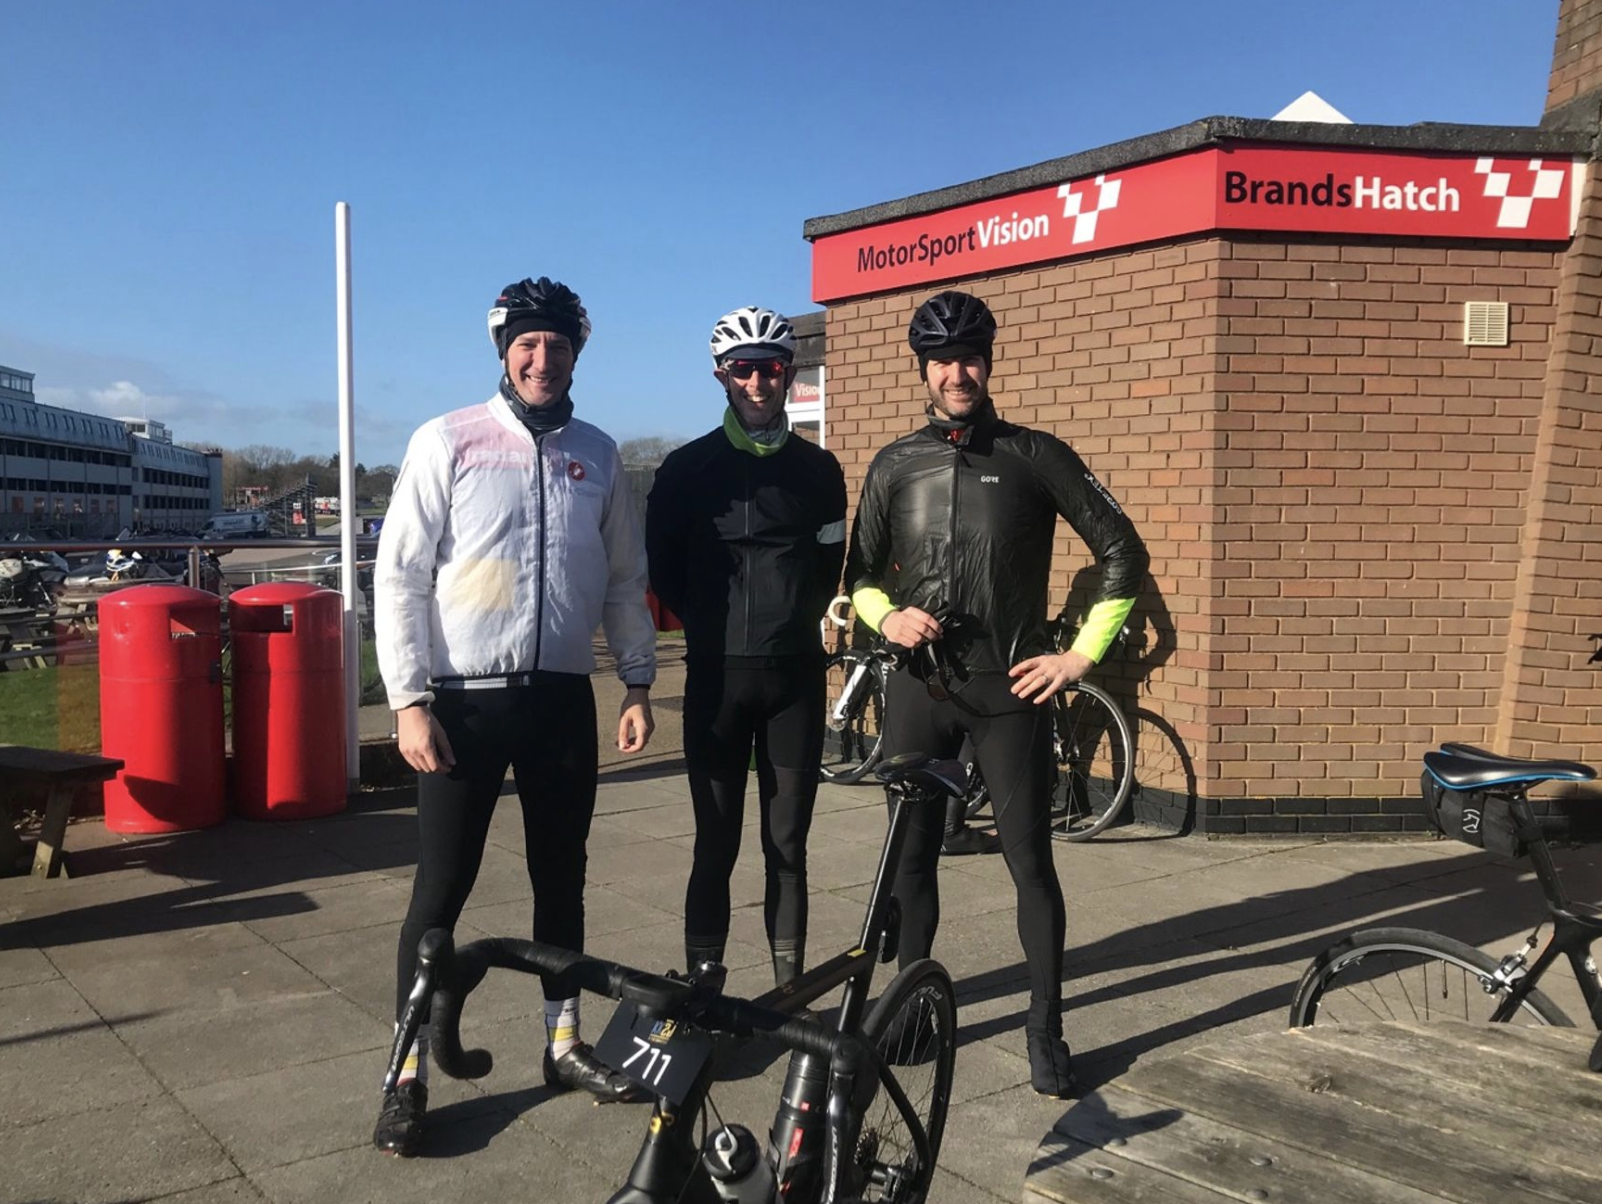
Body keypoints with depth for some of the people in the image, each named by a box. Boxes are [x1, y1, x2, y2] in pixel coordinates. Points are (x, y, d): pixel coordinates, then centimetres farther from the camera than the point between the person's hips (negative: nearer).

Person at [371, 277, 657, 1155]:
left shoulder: (597, 455, 8)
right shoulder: (447, 442, -4)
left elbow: (625, 580, 13)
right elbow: (400, 575, -6)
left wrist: (638, 685, 8)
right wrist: (410, 700, -12)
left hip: (562, 698, 4)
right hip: (464, 701, -3)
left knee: (561, 879, 14)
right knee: (441, 891, 2)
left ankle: (564, 1044, 30)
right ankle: (410, 1076, 16)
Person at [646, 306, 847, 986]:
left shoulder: (818, 470, 7)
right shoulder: (688, 468, 2)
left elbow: (829, 567, 13)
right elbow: (663, 570, 7)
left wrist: (793, 625, 6)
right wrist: (713, 628, 5)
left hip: (796, 675, 2)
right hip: (717, 675, -1)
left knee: (787, 846, 8)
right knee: (716, 846, 2)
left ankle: (790, 988, 18)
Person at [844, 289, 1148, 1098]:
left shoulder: (1037, 455, -1)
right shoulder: (896, 464, 6)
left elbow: (1122, 554, 1)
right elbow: (861, 571, 12)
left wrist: (1082, 654, -3)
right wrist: (887, 616, -9)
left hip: (1008, 688, -2)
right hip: (919, 686, 3)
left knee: (1030, 862, 1)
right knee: (911, 854, 9)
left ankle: (1046, 1028, 15)